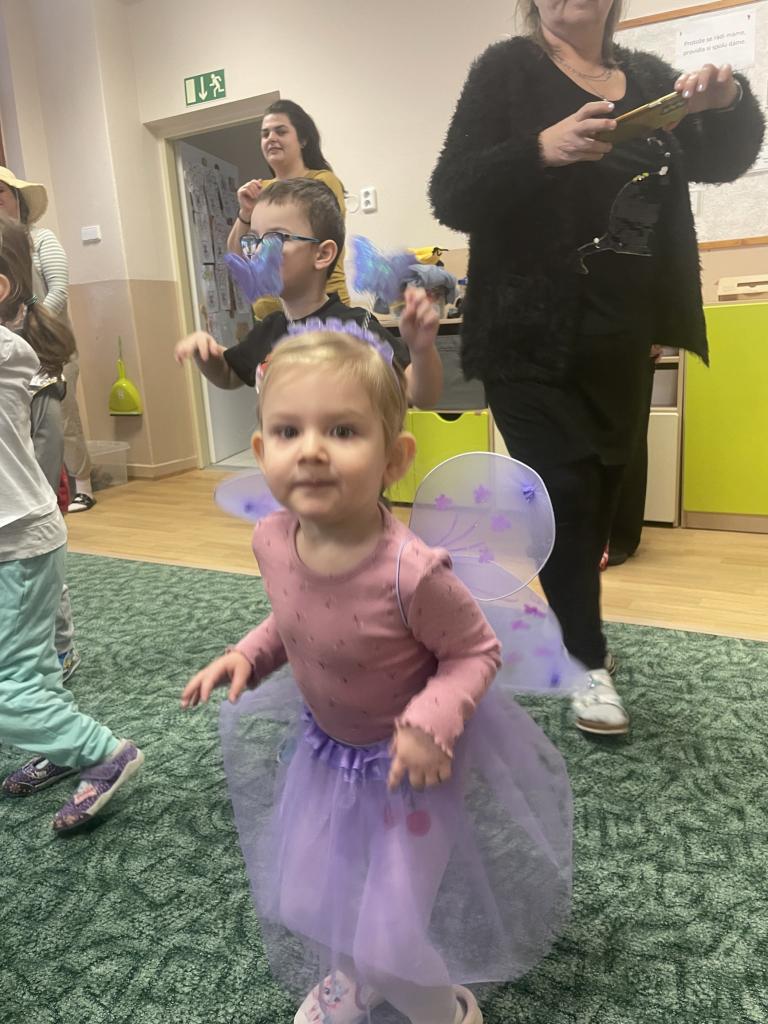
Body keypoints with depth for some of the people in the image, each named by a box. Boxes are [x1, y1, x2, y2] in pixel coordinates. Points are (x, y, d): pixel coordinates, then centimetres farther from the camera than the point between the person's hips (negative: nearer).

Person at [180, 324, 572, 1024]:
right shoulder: (272, 540, -17)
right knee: (299, 902, 23)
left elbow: (477, 651, -20)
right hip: (324, 744, 6)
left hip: (408, 758, -6)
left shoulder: (411, 571, -37)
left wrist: (431, 720, -34)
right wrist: (247, 655, -11)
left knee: (387, 945, 4)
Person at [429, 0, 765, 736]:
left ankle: (561, 632, 29)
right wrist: (542, 150, -28)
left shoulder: (647, 76, 14)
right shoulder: (508, 69, -1)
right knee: (567, 493, -8)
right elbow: (451, 196, -11)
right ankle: (587, 661, 9)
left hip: (620, 337, 6)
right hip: (533, 335, -5)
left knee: (601, 491, 10)